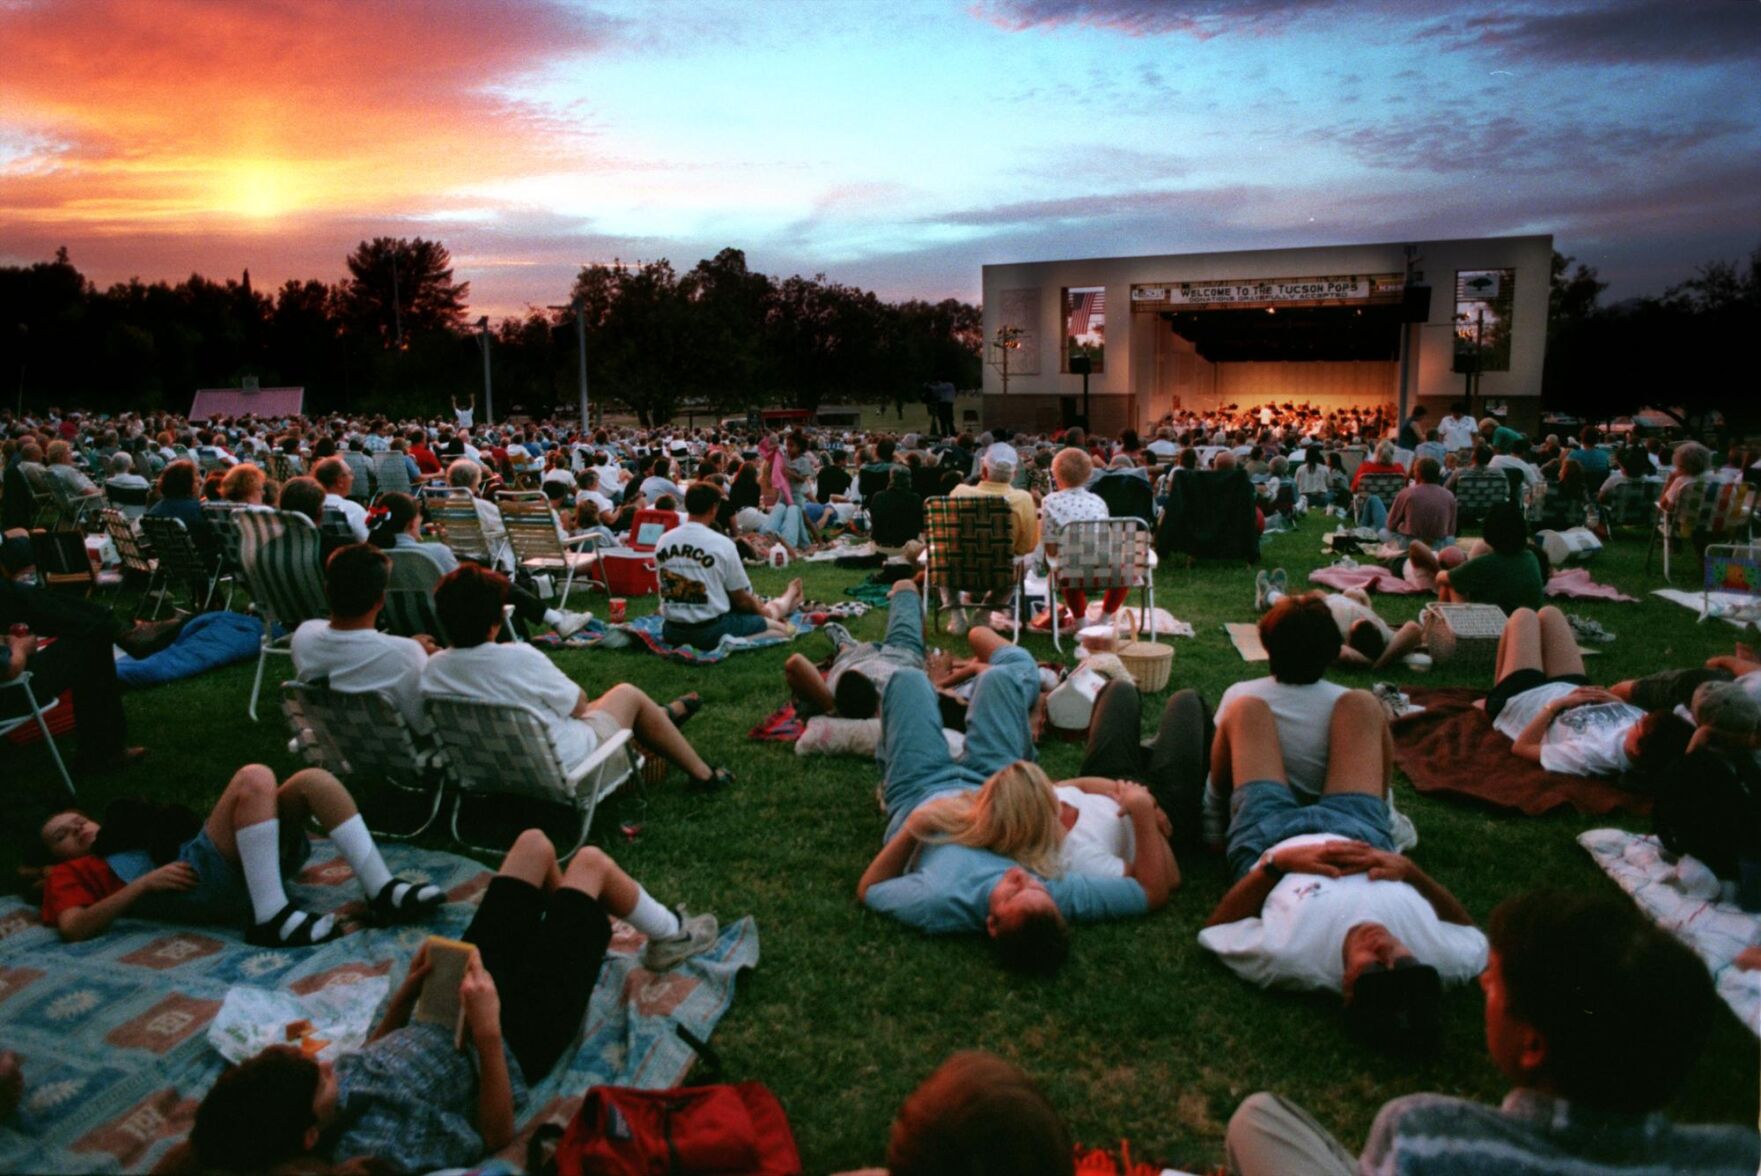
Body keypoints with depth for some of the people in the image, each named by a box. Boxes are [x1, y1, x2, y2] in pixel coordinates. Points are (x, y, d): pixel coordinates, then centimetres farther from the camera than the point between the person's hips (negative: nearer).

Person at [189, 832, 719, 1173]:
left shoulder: (331, 1086, -17)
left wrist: (407, 992, -10)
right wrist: (489, 1034, -41)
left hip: (445, 1015, 7)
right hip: (521, 1035, -6)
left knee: (534, 843, 11)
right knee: (590, 862, 0)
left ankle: (588, 929, 42)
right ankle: (669, 936, 31)